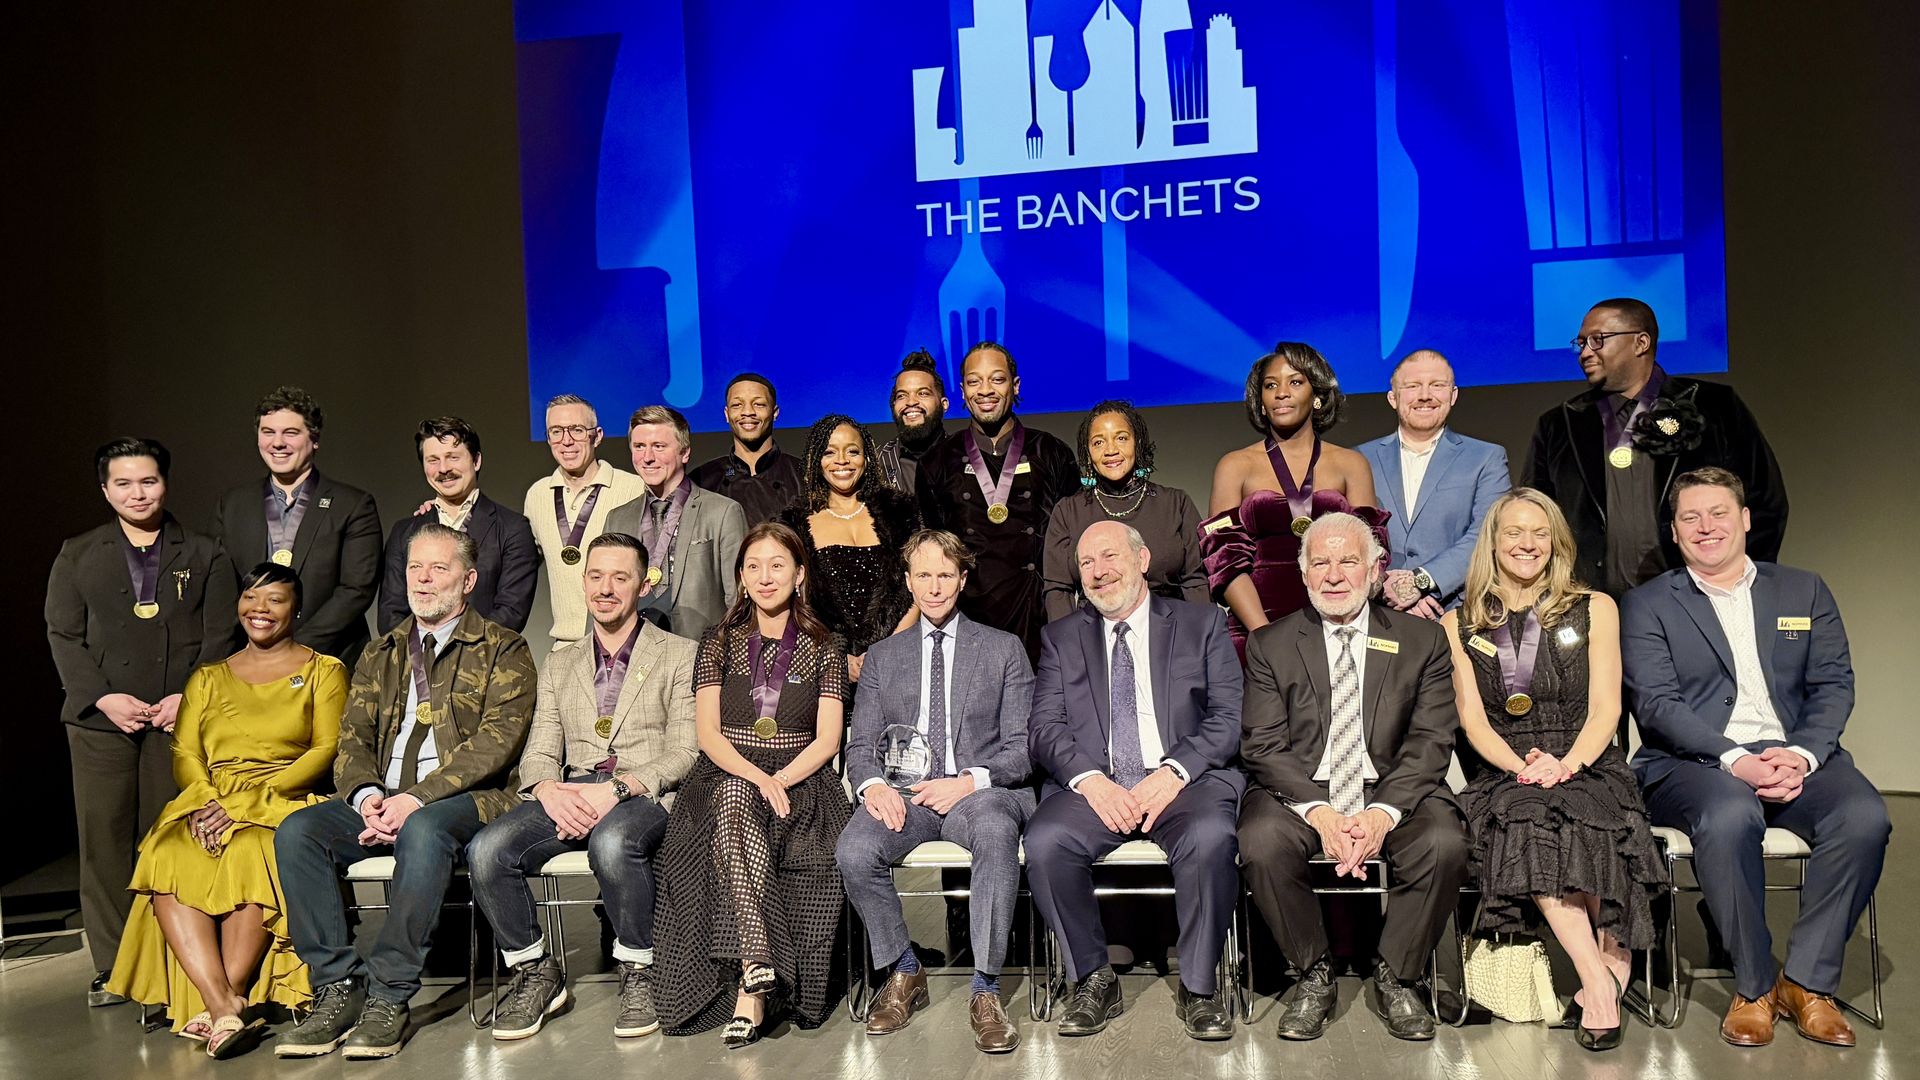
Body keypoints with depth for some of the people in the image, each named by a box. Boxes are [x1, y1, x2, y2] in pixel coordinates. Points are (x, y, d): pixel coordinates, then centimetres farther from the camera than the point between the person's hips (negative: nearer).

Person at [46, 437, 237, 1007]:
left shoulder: (204, 555, 11)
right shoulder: (77, 556, 14)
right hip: (101, 720, 1)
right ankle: (112, 968, 12)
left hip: (180, 719, -1)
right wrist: (104, 698, -8)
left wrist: (188, 698, -9)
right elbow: (63, 636, 7)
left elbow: (220, 637, 5)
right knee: (104, 842, 2)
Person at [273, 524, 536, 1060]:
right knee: (296, 831, -21)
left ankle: (388, 996, -27)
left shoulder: (502, 650, 5)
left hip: (463, 799, -5)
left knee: (423, 829, -37)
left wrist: (417, 798, -19)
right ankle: (337, 988, -16)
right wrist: (367, 796, -10)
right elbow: (353, 740, 13)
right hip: (382, 802, 5)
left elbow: (496, 739, -8)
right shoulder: (380, 655, 22)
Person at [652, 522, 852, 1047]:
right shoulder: (719, 643, 13)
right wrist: (755, 776, -16)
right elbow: (708, 734, 3)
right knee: (734, 798, -37)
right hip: (727, 775, 1)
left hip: (801, 781, 0)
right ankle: (758, 966, -42)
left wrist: (780, 779, -16)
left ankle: (748, 988, -32)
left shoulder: (823, 649, 11)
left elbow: (827, 740, 3)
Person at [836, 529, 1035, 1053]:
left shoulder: (1004, 649, 12)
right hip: (903, 794, 2)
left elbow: (1022, 747, 5)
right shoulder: (882, 657, 19)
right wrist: (873, 785, -10)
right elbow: (861, 745, 14)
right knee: (853, 851, -29)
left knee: (996, 833, -37)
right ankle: (904, 973, -3)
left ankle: (985, 990, -23)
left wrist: (970, 781, -14)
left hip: (981, 790, -2)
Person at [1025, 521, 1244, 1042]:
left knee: (1210, 838, -33)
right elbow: (1045, 729, 6)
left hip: (1184, 781, -1)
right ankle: (1094, 979, -7)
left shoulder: (1202, 623, 12)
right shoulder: (1061, 637, 17)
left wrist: (1172, 773, -14)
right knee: (1044, 841, -28)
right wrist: (1089, 779, -14)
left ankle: (1199, 986, -11)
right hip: (1092, 787, 2)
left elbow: (1229, 718, 2)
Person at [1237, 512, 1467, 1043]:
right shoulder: (1270, 645, 6)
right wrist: (1318, 811, -19)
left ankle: (1395, 976, -3)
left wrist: (1382, 812, -18)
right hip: (1300, 792, 0)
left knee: (1444, 844, -29)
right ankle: (1315, 975, -6)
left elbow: (1430, 742, -1)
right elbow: (1263, 746, -2)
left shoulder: (1423, 640, 8)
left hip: (1394, 793, 1)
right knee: (1261, 843, -31)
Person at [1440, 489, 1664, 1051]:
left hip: (1587, 768, 0)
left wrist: (1568, 763, -16)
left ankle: (1601, 977, -27)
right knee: (1529, 821, -35)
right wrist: (1521, 767, -15)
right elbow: (1472, 718, 4)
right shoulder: (1459, 624, 13)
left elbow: (1605, 707, 3)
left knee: (1579, 821, -36)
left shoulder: (1594, 608, 13)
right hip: (1502, 776, 0)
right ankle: (1601, 980, -32)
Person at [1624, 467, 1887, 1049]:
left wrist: (1802, 755, -12)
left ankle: (1807, 980, -12)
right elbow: (1656, 703, -5)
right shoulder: (1648, 605, 7)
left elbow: (1834, 685, 8)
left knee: (1864, 815, -28)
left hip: (1796, 755, 3)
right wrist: (1735, 760, -20)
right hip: (1694, 762, -3)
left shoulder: (1804, 591, 17)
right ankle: (1753, 986, -16)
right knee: (1730, 816, -36)